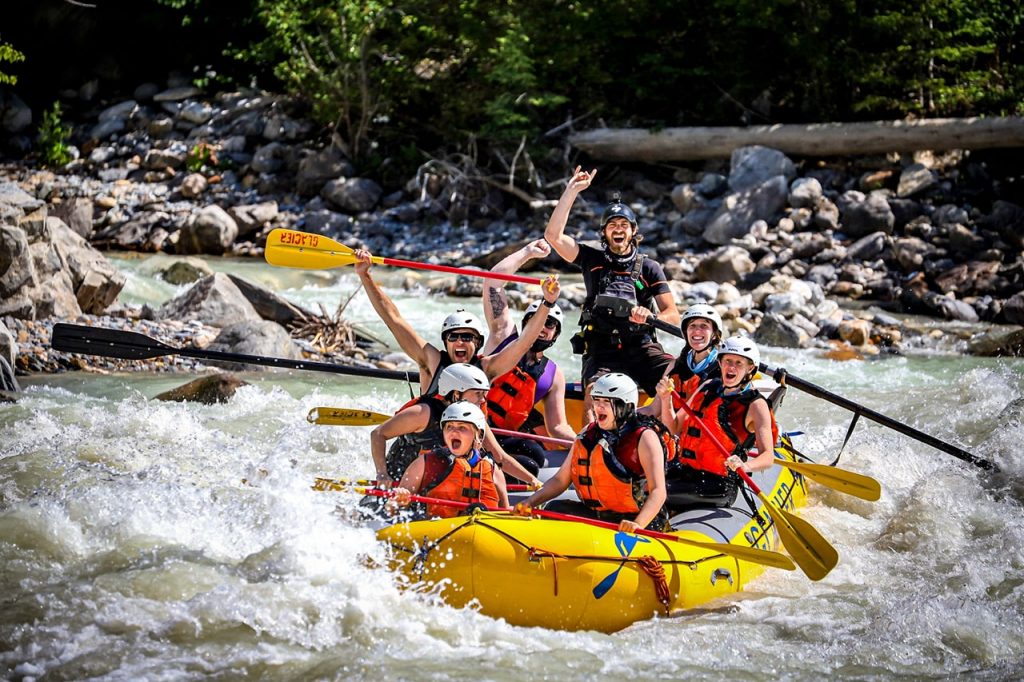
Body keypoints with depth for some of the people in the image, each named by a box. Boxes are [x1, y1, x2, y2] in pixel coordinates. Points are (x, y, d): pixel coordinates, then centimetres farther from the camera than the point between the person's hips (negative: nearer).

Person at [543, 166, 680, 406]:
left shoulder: (649, 268, 13)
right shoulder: (592, 260, 14)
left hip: (640, 346, 1)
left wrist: (649, 318, -17)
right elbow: (553, 235, 0)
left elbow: (673, 316, 6)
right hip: (601, 351, -1)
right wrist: (571, 191, -3)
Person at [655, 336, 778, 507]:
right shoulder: (709, 387, 13)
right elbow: (674, 428, 18)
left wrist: (745, 466, -34)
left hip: (719, 483, -6)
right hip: (683, 472, 6)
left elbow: (768, 456, -13)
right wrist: (666, 398, 1)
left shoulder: (756, 405, -4)